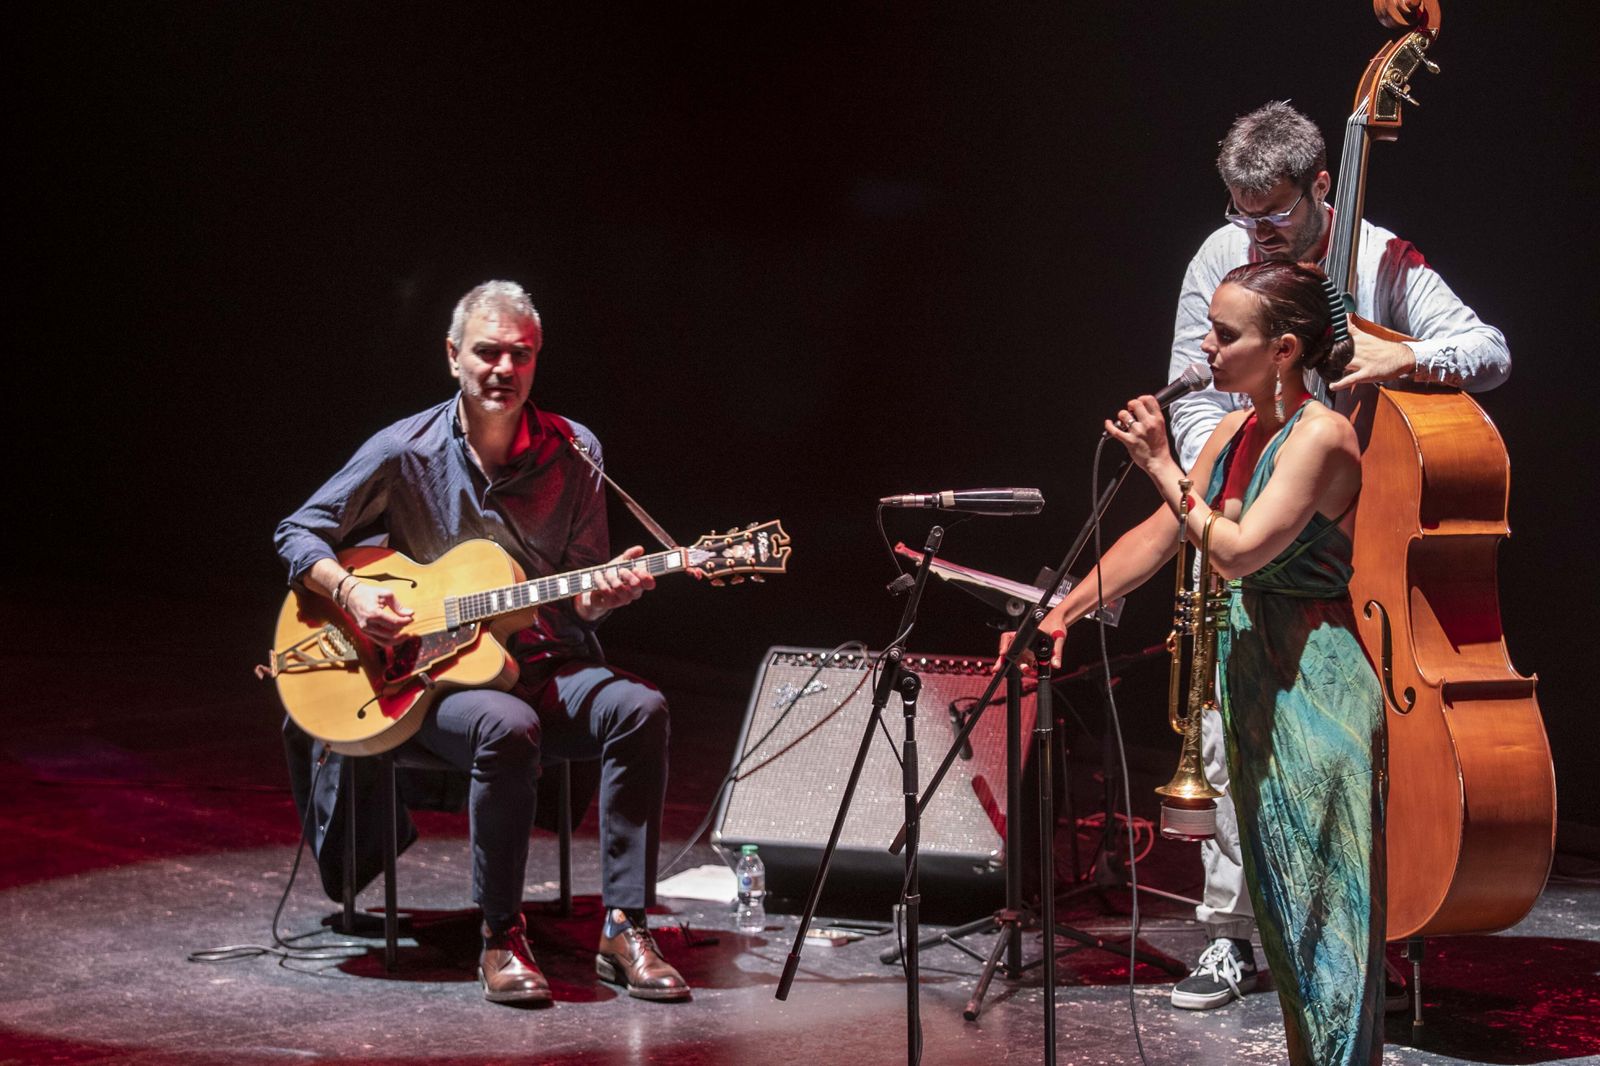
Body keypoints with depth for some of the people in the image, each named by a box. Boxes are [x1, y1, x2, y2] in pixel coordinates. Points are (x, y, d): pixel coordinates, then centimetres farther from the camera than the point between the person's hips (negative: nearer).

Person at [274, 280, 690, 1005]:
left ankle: (623, 930, -23)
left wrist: (601, 595, -16)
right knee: (507, 727, -36)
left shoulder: (574, 452, 4)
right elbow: (298, 535, 4)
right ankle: (501, 940, -21)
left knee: (638, 709, -28)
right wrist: (349, 592, -15)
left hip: (547, 667, 3)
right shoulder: (405, 452, -2)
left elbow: (577, 598, 8)